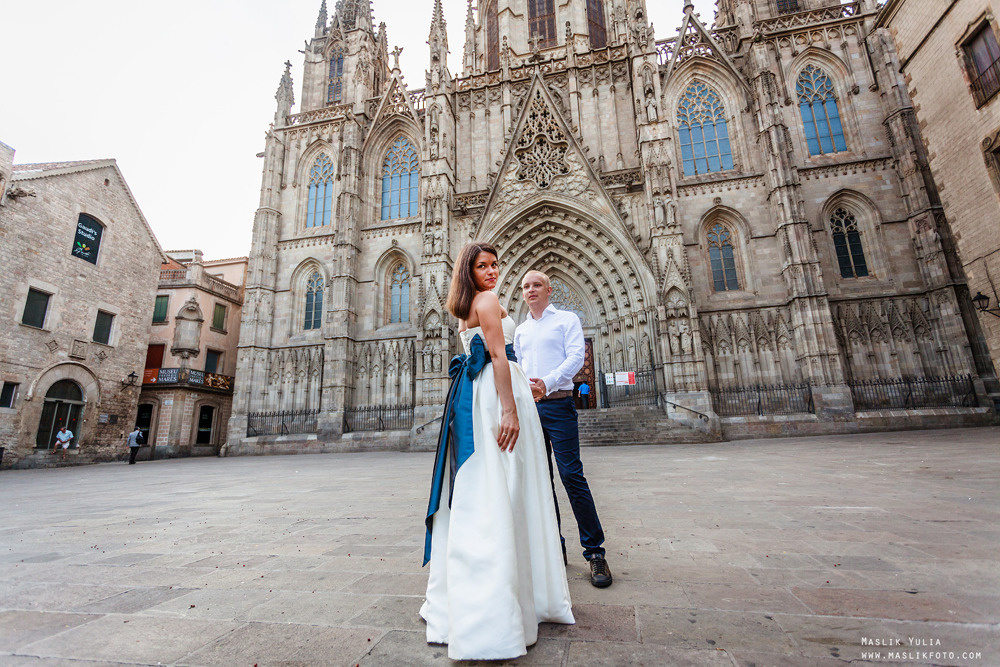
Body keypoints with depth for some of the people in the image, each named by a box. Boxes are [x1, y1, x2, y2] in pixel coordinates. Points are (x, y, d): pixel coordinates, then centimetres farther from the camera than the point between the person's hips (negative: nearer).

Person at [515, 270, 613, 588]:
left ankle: (595, 551, 3)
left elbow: (575, 358, -9)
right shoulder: (520, 330, 19)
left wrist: (547, 383, -23)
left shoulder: (567, 319, 4)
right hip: (527, 407, 5)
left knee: (572, 475, -8)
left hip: (558, 404, -5)